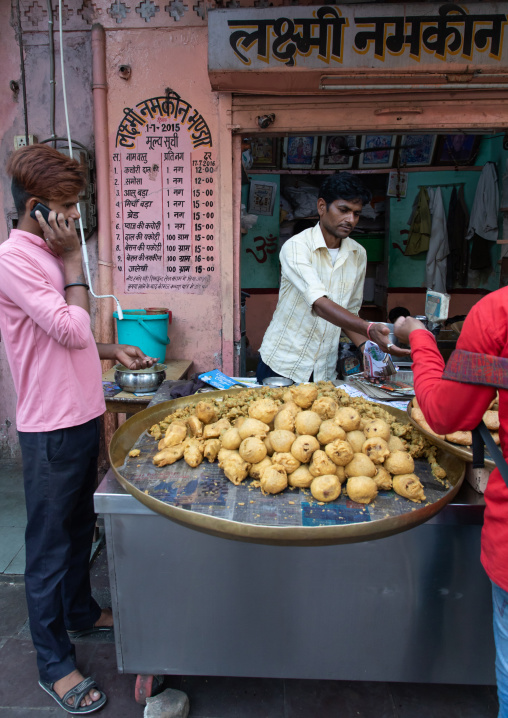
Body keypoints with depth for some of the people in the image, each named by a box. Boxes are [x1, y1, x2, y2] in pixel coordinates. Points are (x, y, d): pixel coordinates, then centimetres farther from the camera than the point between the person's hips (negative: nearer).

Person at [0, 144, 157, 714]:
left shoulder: (46, 254, 12)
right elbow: (73, 330, -22)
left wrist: (114, 352, 12)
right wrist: (73, 260, -14)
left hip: (82, 416, 9)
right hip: (51, 427, -9)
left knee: (79, 526, 23)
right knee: (50, 544, 6)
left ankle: (80, 611, 45)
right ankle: (55, 666, 24)